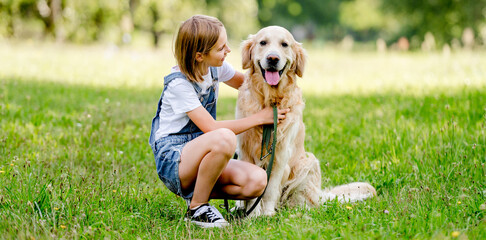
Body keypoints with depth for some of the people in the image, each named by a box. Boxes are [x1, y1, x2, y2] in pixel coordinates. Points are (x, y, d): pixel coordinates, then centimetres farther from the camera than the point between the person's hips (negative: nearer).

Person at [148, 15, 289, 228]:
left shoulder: (216, 66, 2)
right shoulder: (178, 84, -19)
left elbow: (243, 82, 24)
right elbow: (212, 128, -21)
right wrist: (260, 117, -14)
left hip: (203, 155, 7)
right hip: (172, 160, -7)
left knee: (257, 181, -20)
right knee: (224, 138, -38)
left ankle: (198, 193, 2)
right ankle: (196, 208, -18)